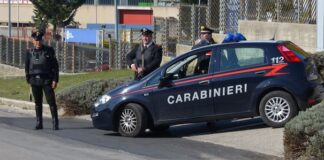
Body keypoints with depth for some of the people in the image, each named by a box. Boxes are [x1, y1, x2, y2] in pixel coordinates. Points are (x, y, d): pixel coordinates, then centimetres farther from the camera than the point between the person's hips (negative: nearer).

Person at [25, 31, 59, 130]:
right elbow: (27, 67, 14)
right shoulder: (30, 52, 7)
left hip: (47, 80, -2)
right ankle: (39, 123, 12)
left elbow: (55, 66, 0)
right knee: (38, 103, 6)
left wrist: (55, 80, -6)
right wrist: (28, 80, 8)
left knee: (51, 102, -6)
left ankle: (55, 123, -4)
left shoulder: (49, 51, 0)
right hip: (35, 81, 3)